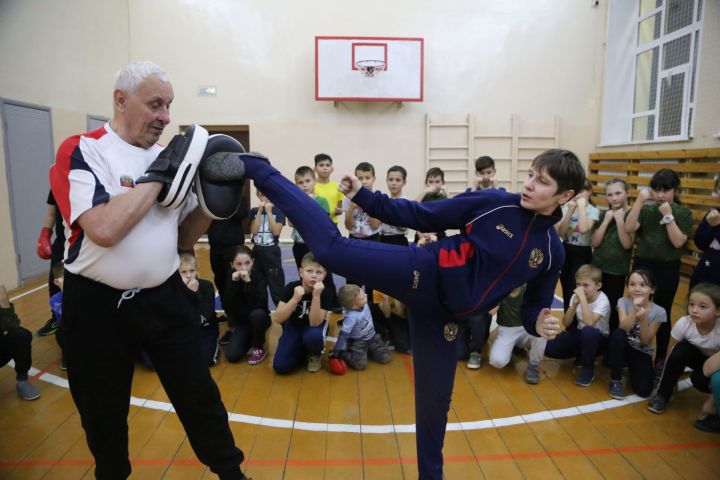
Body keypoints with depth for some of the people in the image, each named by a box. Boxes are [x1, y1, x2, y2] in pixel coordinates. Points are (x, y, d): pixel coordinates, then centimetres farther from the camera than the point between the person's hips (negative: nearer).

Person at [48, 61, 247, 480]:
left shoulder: (165, 157, 5)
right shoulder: (81, 151, -11)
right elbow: (104, 229, -28)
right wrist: (157, 177, -21)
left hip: (166, 298, 4)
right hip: (99, 305, -4)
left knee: (200, 395, 13)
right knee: (103, 412, 17)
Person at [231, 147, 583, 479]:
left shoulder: (552, 251, 5)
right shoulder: (491, 202, -3)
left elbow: (534, 305, 15)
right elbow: (423, 216, -2)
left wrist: (539, 323, -9)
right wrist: (363, 197, -7)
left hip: (443, 312, 3)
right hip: (422, 274, -2)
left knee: (434, 399, 13)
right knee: (331, 247, -18)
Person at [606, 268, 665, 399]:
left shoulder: (659, 312, -13)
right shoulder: (623, 302, -12)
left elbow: (646, 341, -16)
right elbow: (623, 328, -27)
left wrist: (643, 317, -30)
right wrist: (635, 310, -40)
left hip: (642, 353, 0)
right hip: (623, 348, 0)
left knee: (643, 390, -20)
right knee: (618, 334, -35)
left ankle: (631, 368, 17)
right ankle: (615, 380, -16)